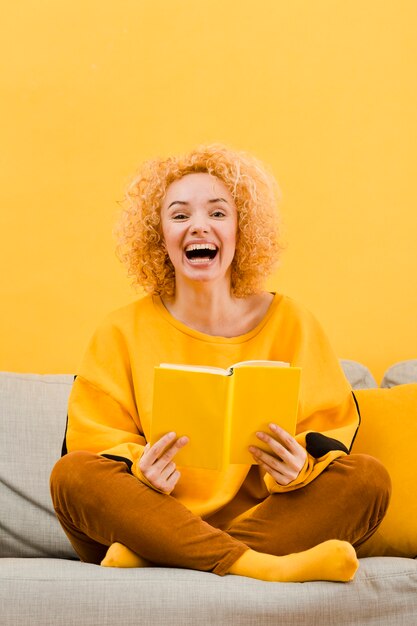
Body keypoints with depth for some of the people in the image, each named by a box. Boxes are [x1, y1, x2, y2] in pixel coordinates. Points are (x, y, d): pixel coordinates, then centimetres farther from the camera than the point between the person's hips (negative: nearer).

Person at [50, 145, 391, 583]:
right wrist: (138, 468, -22)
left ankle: (149, 557, -28)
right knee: (72, 474, -27)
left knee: (368, 478, -23)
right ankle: (255, 565, -34)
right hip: (150, 517, 0)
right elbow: (97, 441, 1)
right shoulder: (121, 333, 6)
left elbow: (329, 431, 5)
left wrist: (300, 465, -19)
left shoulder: (290, 323, 7)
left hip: (264, 518, 1)